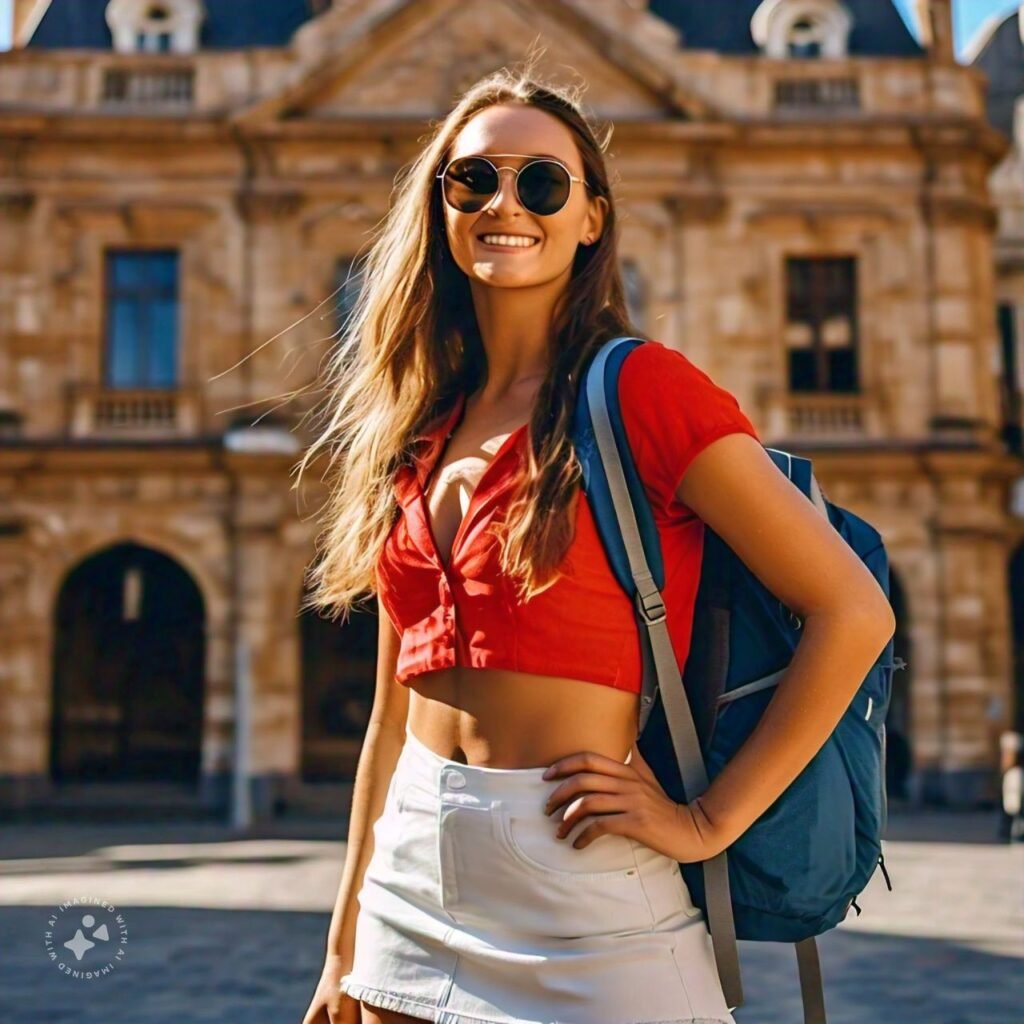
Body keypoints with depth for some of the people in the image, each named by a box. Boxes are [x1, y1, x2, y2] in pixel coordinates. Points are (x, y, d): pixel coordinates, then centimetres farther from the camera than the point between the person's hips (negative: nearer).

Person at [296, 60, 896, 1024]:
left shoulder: (644, 386, -9)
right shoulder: (418, 428, 9)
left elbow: (854, 612, -12)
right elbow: (392, 710, 12)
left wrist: (709, 819, -11)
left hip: (580, 886, -5)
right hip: (412, 878, 6)